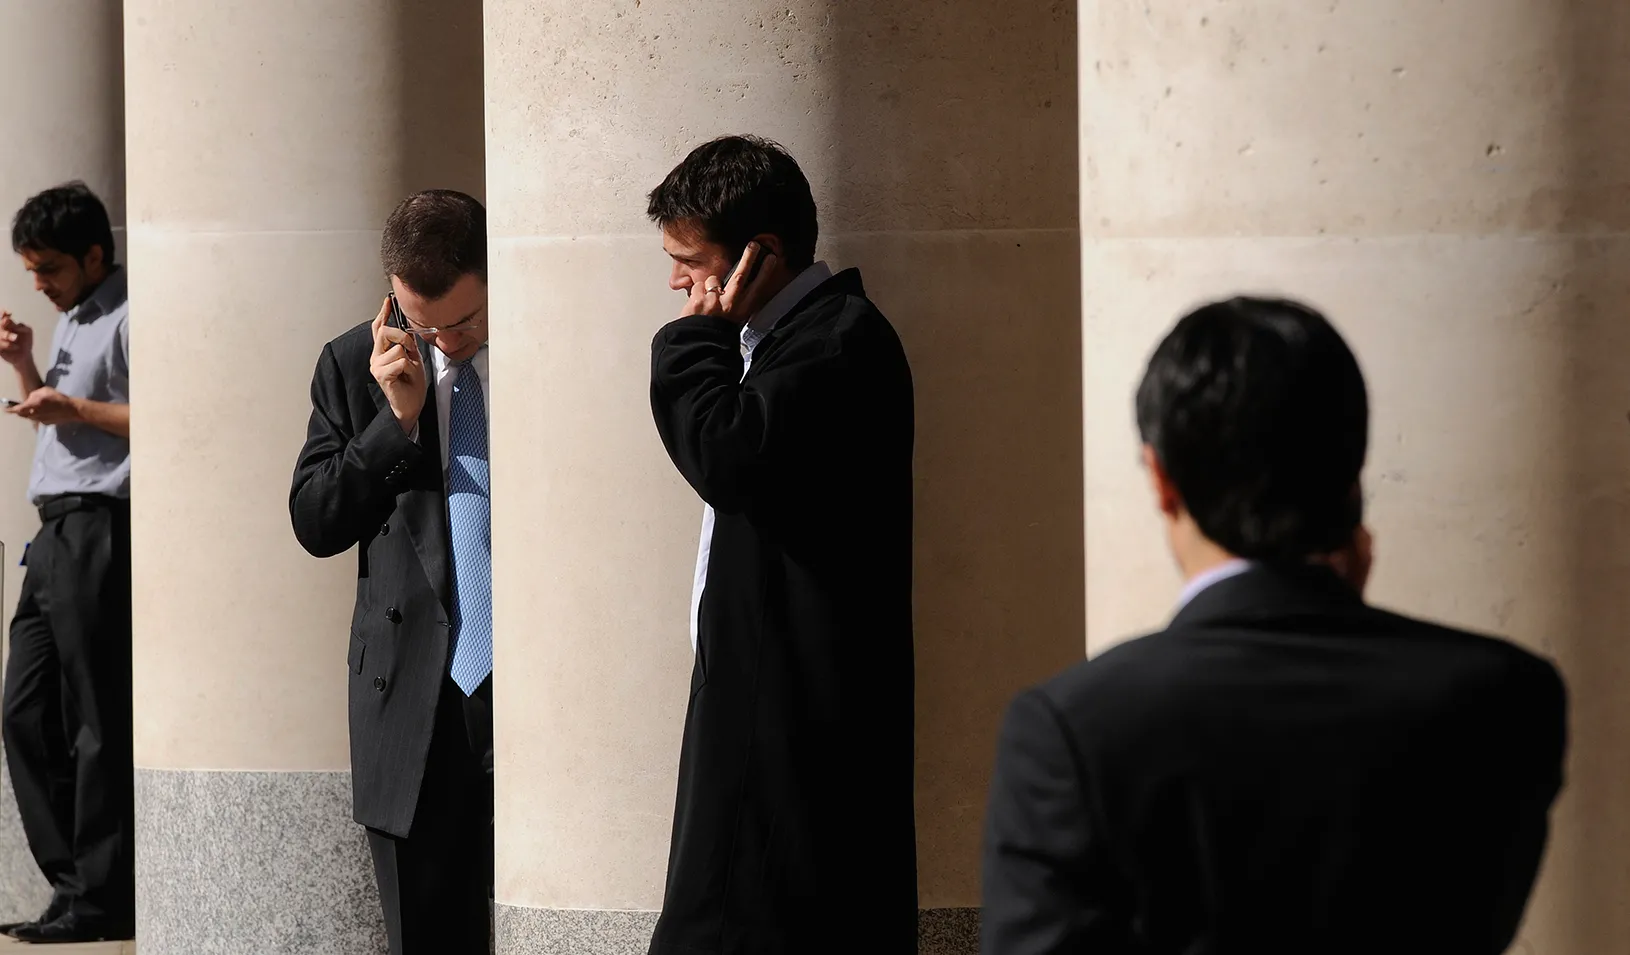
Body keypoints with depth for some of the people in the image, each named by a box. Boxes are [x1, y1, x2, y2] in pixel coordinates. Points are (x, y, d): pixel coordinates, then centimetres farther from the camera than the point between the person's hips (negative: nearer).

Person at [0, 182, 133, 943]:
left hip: (99, 529, -10)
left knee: (96, 721, -7)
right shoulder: (71, 322, 22)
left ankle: (101, 900, -5)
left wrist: (77, 408, -17)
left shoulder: (129, 319, -8)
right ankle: (75, 881, 10)